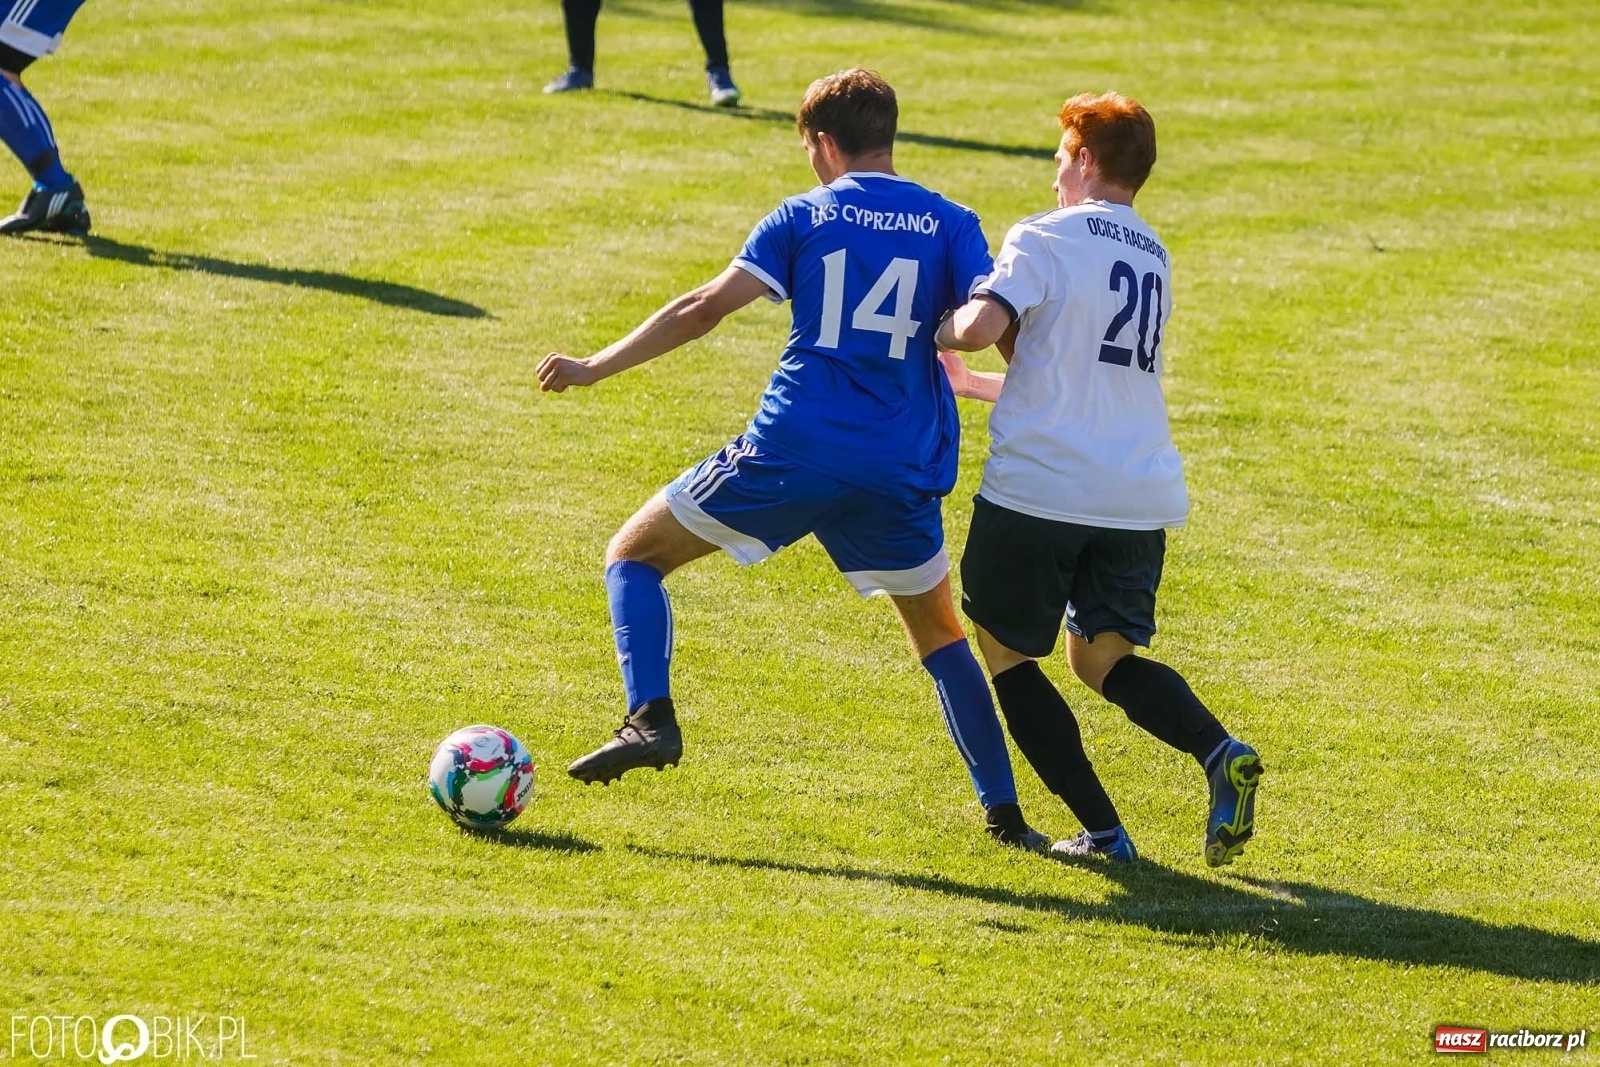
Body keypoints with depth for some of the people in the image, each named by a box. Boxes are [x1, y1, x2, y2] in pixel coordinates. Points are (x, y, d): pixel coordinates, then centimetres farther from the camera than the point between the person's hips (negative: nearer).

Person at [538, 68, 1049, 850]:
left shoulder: (804, 216, 3)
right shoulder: (949, 225, 6)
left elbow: (705, 309, -3)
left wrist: (594, 369, 2)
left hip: (790, 454, -2)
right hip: (899, 470, 3)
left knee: (634, 554, 13)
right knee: (939, 635, 23)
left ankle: (650, 719, -8)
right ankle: (1003, 814, 15)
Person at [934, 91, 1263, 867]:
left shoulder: (1045, 239, -6)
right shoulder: (1154, 259, 18)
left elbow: (980, 326, -22)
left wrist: (946, 331, 2)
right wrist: (975, 385, 33)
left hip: (1038, 489, -6)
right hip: (1140, 498, 6)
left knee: (1005, 651, 12)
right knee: (1103, 655, 16)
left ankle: (1101, 829, 1)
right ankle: (1220, 753, -13)